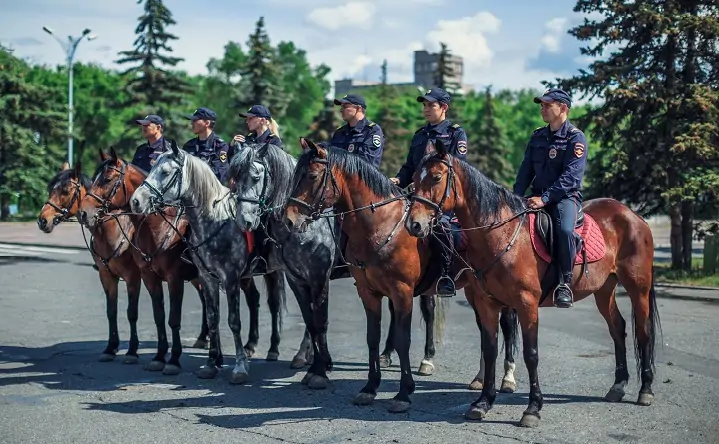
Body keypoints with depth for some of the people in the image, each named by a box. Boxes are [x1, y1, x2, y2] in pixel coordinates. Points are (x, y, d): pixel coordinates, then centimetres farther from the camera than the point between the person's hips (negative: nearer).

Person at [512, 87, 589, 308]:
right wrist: (516, 197, -3)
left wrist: (545, 198, -25)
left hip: (565, 196, -6)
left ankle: (565, 283, -21)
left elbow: (571, 176, -17)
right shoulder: (537, 136, 15)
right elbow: (526, 170, 13)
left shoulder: (576, 138, -6)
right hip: (538, 195, 7)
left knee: (564, 230, -35)